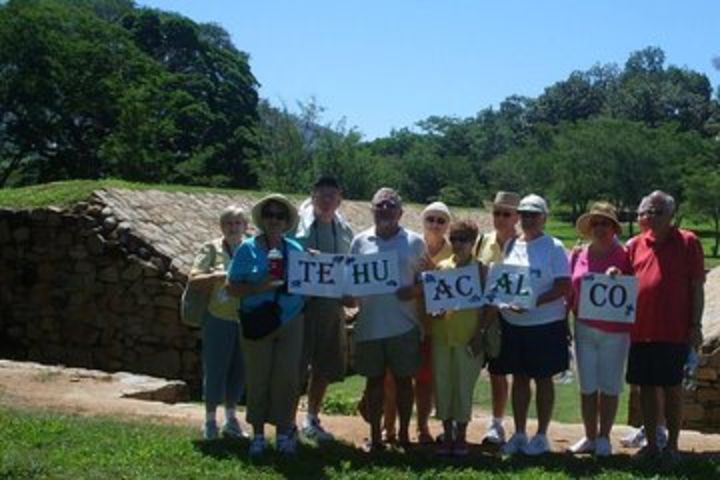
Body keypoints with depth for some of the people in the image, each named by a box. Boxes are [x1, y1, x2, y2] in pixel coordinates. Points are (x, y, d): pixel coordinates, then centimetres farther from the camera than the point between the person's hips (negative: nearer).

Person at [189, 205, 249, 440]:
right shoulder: (212, 249, -2)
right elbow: (194, 279, -9)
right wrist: (217, 276, -23)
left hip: (245, 320, 3)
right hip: (219, 318, -3)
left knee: (238, 370, 12)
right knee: (215, 369, 3)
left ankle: (231, 419, 26)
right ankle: (210, 421, 18)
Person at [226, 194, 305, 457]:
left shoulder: (295, 249, 8)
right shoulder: (248, 248, 0)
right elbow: (232, 287, -3)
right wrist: (259, 287, -18)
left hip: (290, 322, 2)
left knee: (287, 376, -2)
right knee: (258, 378, 3)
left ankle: (284, 431, 13)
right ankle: (258, 433, 17)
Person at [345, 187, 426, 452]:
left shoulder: (414, 242, 3)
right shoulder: (360, 241, 7)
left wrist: (416, 290, -14)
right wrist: (348, 296, -7)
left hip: (404, 325, -1)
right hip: (369, 325, 1)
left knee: (404, 379, 7)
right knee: (374, 380, 8)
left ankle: (404, 434, 20)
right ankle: (375, 436, 18)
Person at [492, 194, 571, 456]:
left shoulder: (553, 247, -5)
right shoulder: (510, 245, 9)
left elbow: (564, 286, -11)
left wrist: (533, 302, -22)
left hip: (545, 323, -4)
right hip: (512, 323, 4)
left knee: (543, 379, 5)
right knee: (519, 378, 11)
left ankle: (541, 435, 16)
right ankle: (519, 434, 21)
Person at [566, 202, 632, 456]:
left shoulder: (623, 256, -5)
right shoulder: (578, 256, 7)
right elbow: (569, 292, 12)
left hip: (615, 330, -3)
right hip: (584, 328, 4)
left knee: (609, 386, 5)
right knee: (587, 386, 9)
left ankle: (604, 438, 17)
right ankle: (590, 437, 20)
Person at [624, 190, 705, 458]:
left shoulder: (688, 243, -2)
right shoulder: (636, 245, 9)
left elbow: (697, 286, -2)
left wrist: (695, 325, -7)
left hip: (674, 332, -4)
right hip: (641, 330, 4)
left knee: (672, 387, 4)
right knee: (646, 386, 9)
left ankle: (672, 445, 15)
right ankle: (651, 444, 19)